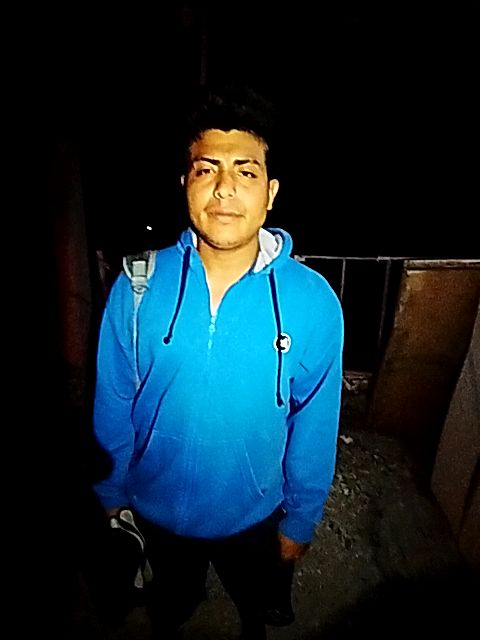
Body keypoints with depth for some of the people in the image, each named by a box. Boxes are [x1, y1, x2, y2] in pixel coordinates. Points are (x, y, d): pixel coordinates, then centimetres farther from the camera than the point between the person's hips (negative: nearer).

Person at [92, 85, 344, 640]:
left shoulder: (314, 301, -22)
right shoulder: (137, 286, -20)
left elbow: (314, 428, -11)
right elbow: (113, 406, -8)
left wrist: (300, 520, 0)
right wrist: (112, 494, 2)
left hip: (255, 515, 1)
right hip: (157, 507, 1)